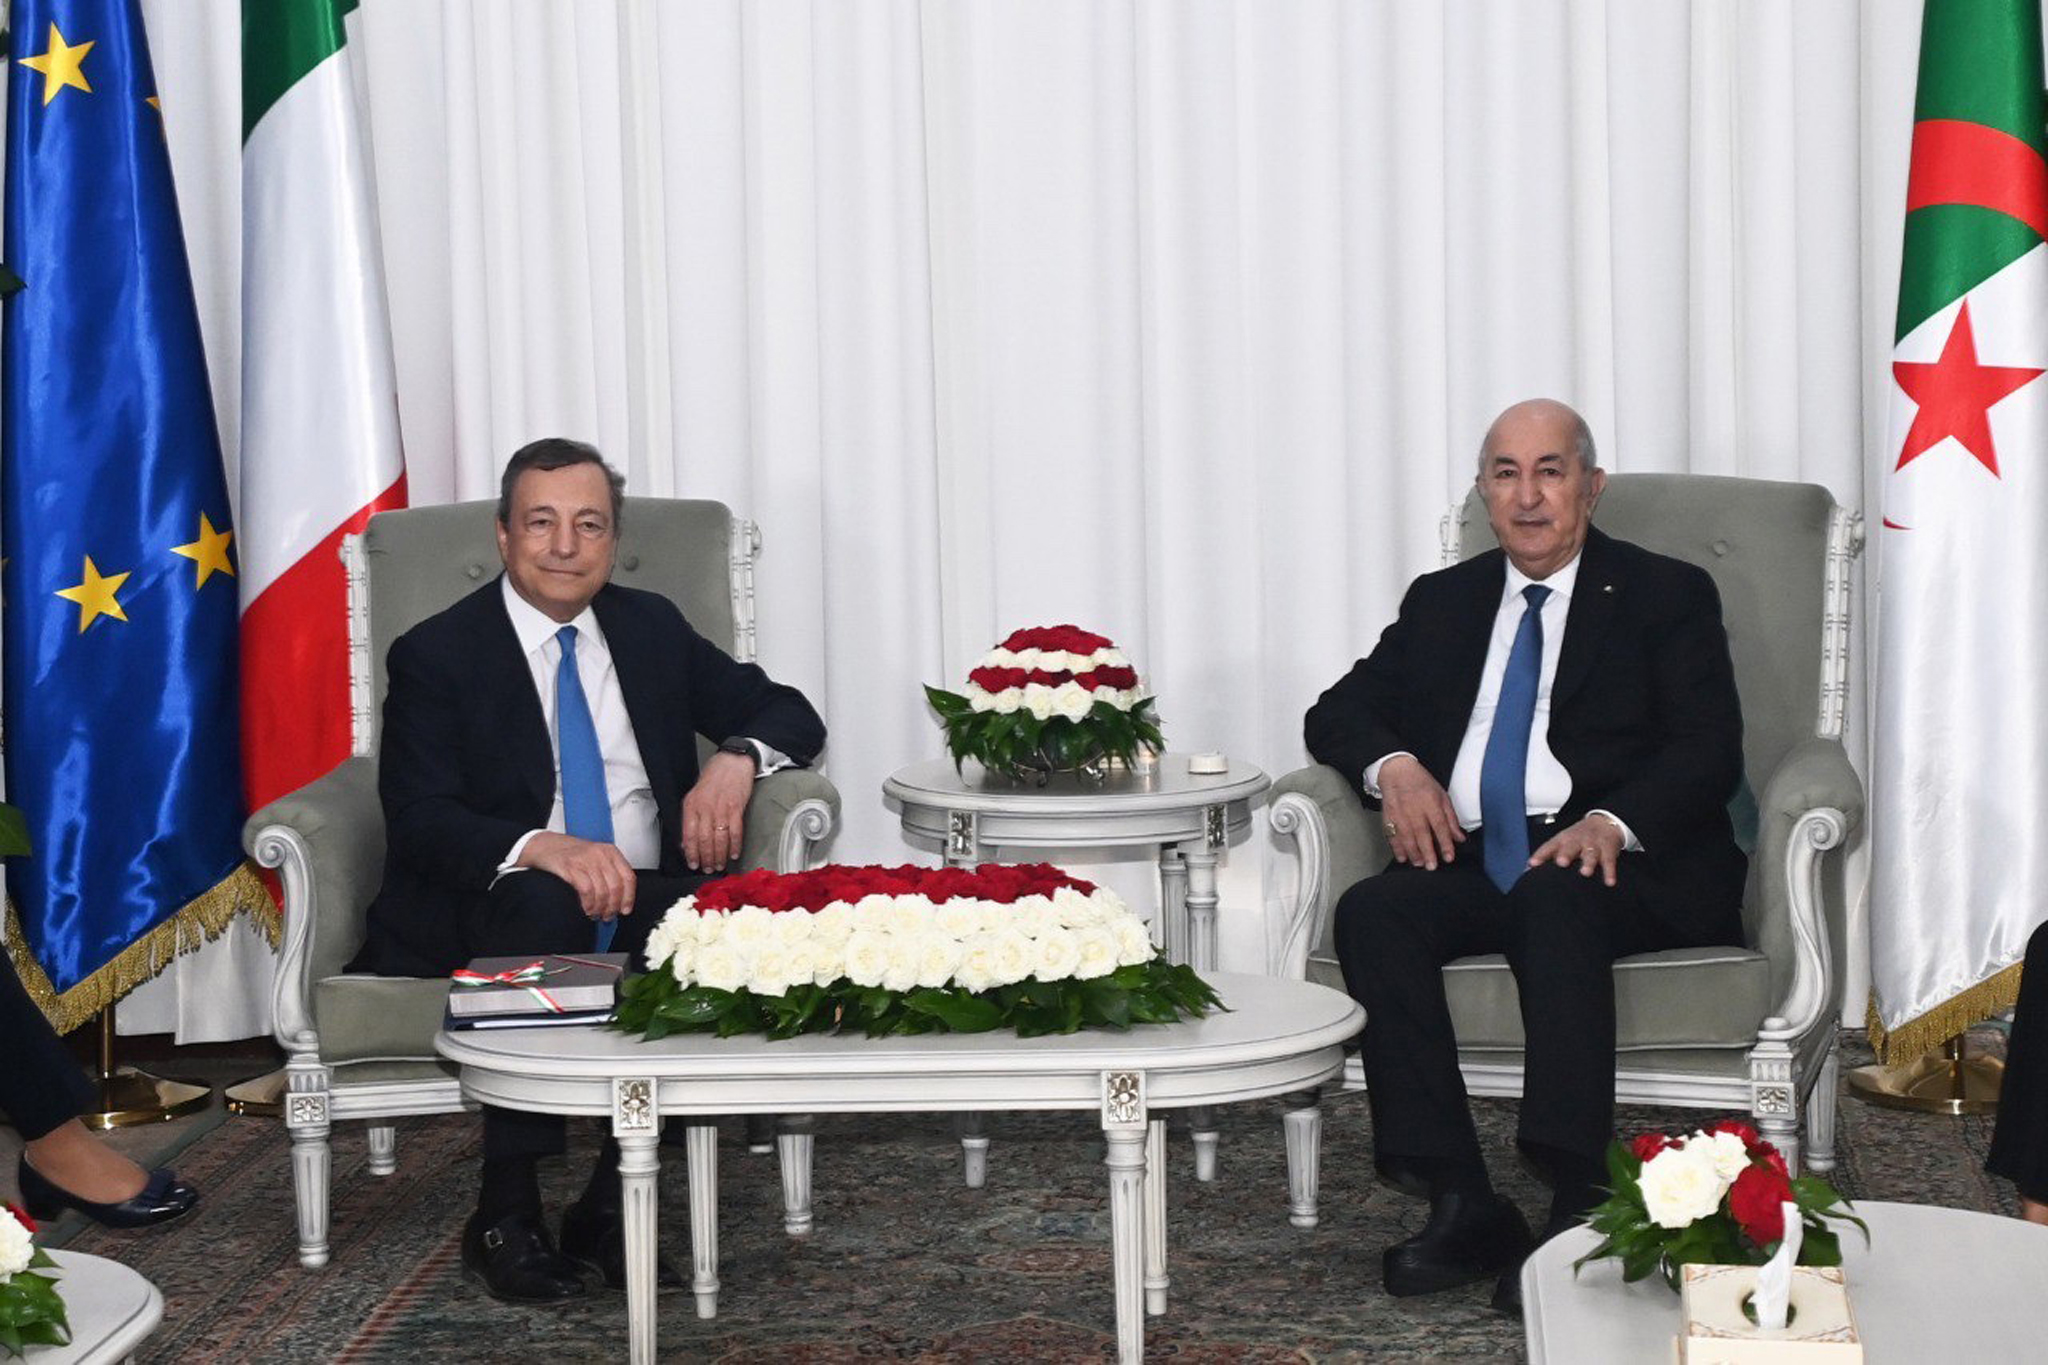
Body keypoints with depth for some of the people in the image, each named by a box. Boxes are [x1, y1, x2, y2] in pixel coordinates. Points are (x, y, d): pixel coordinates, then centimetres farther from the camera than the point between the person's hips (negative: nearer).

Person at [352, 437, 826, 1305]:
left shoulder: (652, 628, 14)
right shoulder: (437, 655, 0)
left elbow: (787, 713, 16)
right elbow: (419, 820, -12)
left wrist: (738, 759, -10)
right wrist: (541, 849, -32)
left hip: (648, 901, 4)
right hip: (504, 906, -3)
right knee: (542, 906, -38)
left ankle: (610, 1205, -19)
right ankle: (505, 1218, -28)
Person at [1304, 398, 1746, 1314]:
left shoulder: (1666, 597, 9)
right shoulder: (1442, 602, 21)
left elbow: (1708, 750, -3)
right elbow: (1338, 713, 19)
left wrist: (1614, 822, -23)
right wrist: (1392, 766, -6)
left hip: (1619, 865, -4)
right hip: (1471, 861, 4)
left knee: (1552, 899, -37)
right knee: (1371, 914, -27)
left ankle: (1579, 1205, -38)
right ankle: (1461, 1205, -28)